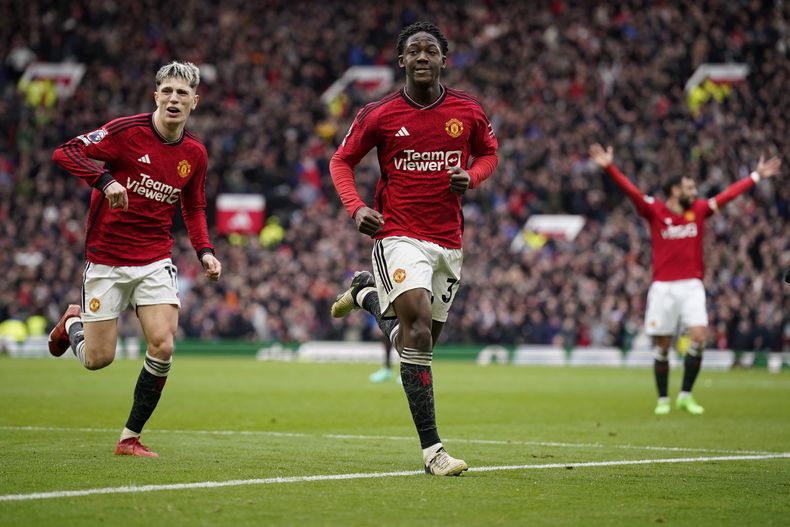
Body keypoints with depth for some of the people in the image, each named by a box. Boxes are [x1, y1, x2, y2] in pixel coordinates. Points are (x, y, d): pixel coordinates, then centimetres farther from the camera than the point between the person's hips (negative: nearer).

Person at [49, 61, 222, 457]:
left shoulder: (195, 154, 3)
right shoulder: (127, 130, -12)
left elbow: (194, 209, 18)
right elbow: (64, 153, -17)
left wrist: (205, 252, 2)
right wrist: (105, 180, -31)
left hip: (155, 261, 3)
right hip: (106, 260, -3)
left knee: (163, 346, -15)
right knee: (98, 359, 1)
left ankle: (131, 438, 1)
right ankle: (72, 322, 38)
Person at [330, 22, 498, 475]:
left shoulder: (468, 111, 2)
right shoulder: (378, 115, -4)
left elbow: (488, 152, 19)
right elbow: (342, 161, 7)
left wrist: (471, 177, -4)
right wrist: (356, 208, -10)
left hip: (449, 241, 4)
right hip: (399, 236, -4)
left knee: (425, 337, 13)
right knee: (418, 326, -23)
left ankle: (365, 291, 45)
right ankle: (431, 448, -21)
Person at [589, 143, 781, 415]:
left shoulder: (699, 209, 9)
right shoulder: (655, 211, -2)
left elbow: (728, 194, 16)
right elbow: (631, 190, -13)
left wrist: (756, 176, 21)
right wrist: (609, 167, -25)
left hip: (691, 285, 3)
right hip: (663, 287, -2)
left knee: (698, 338, -12)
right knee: (663, 346, 2)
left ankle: (686, 395, 1)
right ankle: (663, 399, 14)